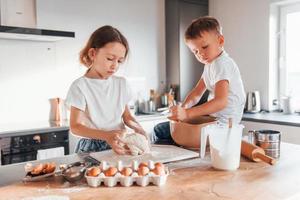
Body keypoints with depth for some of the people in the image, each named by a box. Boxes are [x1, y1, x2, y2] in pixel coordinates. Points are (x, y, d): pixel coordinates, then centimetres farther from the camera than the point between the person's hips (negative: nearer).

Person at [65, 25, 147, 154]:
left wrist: (136, 127, -9)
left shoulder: (121, 83, 8)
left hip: (119, 146, 5)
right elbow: (75, 126, -12)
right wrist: (107, 136, -27)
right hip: (92, 147, -4)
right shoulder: (80, 86, -8)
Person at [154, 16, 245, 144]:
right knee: (160, 129, 9)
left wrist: (187, 113, -41)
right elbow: (197, 92, 9)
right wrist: (183, 107, -10)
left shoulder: (222, 65, -19)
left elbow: (221, 101, -33)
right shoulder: (210, 64, 14)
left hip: (221, 123, -10)